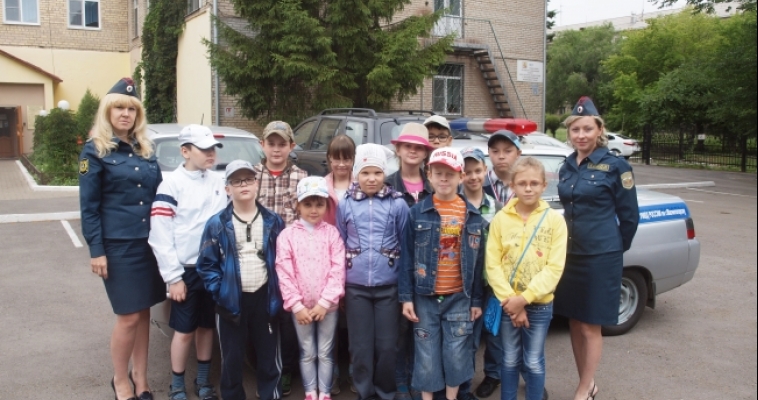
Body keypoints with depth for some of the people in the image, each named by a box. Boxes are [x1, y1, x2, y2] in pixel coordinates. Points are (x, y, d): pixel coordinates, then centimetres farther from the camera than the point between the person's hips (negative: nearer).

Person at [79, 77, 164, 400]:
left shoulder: (146, 149, 12)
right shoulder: (95, 150, -3)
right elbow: (88, 206, -6)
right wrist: (96, 250, -12)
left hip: (150, 241, 5)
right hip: (118, 244, -5)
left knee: (144, 313, 11)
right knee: (129, 317, -1)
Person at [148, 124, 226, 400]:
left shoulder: (220, 183, 6)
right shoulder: (172, 184, -8)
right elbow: (160, 235, -10)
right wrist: (173, 277, -12)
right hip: (187, 269, -4)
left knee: (207, 326, 14)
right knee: (185, 330, 5)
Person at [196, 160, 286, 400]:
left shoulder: (273, 221, 2)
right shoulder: (217, 224, -4)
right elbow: (206, 264, -2)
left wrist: (278, 291, -1)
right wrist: (219, 293, -10)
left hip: (265, 298, 1)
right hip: (231, 301, -1)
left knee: (269, 356, 10)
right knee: (231, 358, 10)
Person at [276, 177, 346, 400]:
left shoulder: (332, 233, -2)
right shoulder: (287, 235, -3)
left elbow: (338, 270, -7)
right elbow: (284, 273, -6)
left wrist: (325, 302, -13)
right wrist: (296, 305, -11)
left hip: (328, 305, 0)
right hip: (301, 306, 0)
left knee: (325, 353, 11)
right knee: (307, 353, 12)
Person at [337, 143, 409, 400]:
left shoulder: (398, 204, -3)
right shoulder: (345, 204, 1)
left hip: (388, 286, -1)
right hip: (355, 287, 1)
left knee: (386, 345, 7)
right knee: (360, 346, 10)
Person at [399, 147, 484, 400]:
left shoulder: (473, 216, 1)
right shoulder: (417, 213, -4)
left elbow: (478, 261, 4)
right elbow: (406, 258, -3)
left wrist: (476, 300, 4)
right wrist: (406, 297, -7)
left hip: (459, 297, 2)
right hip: (425, 296, -1)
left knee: (456, 354, 8)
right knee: (427, 355, 7)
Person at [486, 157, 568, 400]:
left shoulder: (555, 220, -7)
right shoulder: (501, 219, -4)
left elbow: (555, 268, -11)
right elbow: (492, 264, -6)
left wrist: (524, 298, -17)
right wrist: (510, 300, -14)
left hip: (540, 304, -1)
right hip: (508, 304, 1)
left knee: (534, 362, 10)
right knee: (510, 360, 13)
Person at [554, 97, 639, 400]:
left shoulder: (615, 166, -10)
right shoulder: (567, 167, 7)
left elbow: (629, 215, -4)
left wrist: (615, 249, 5)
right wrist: (565, 243, 15)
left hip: (600, 257, -6)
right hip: (568, 253, 6)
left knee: (590, 327, 3)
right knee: (574, 322, 13)